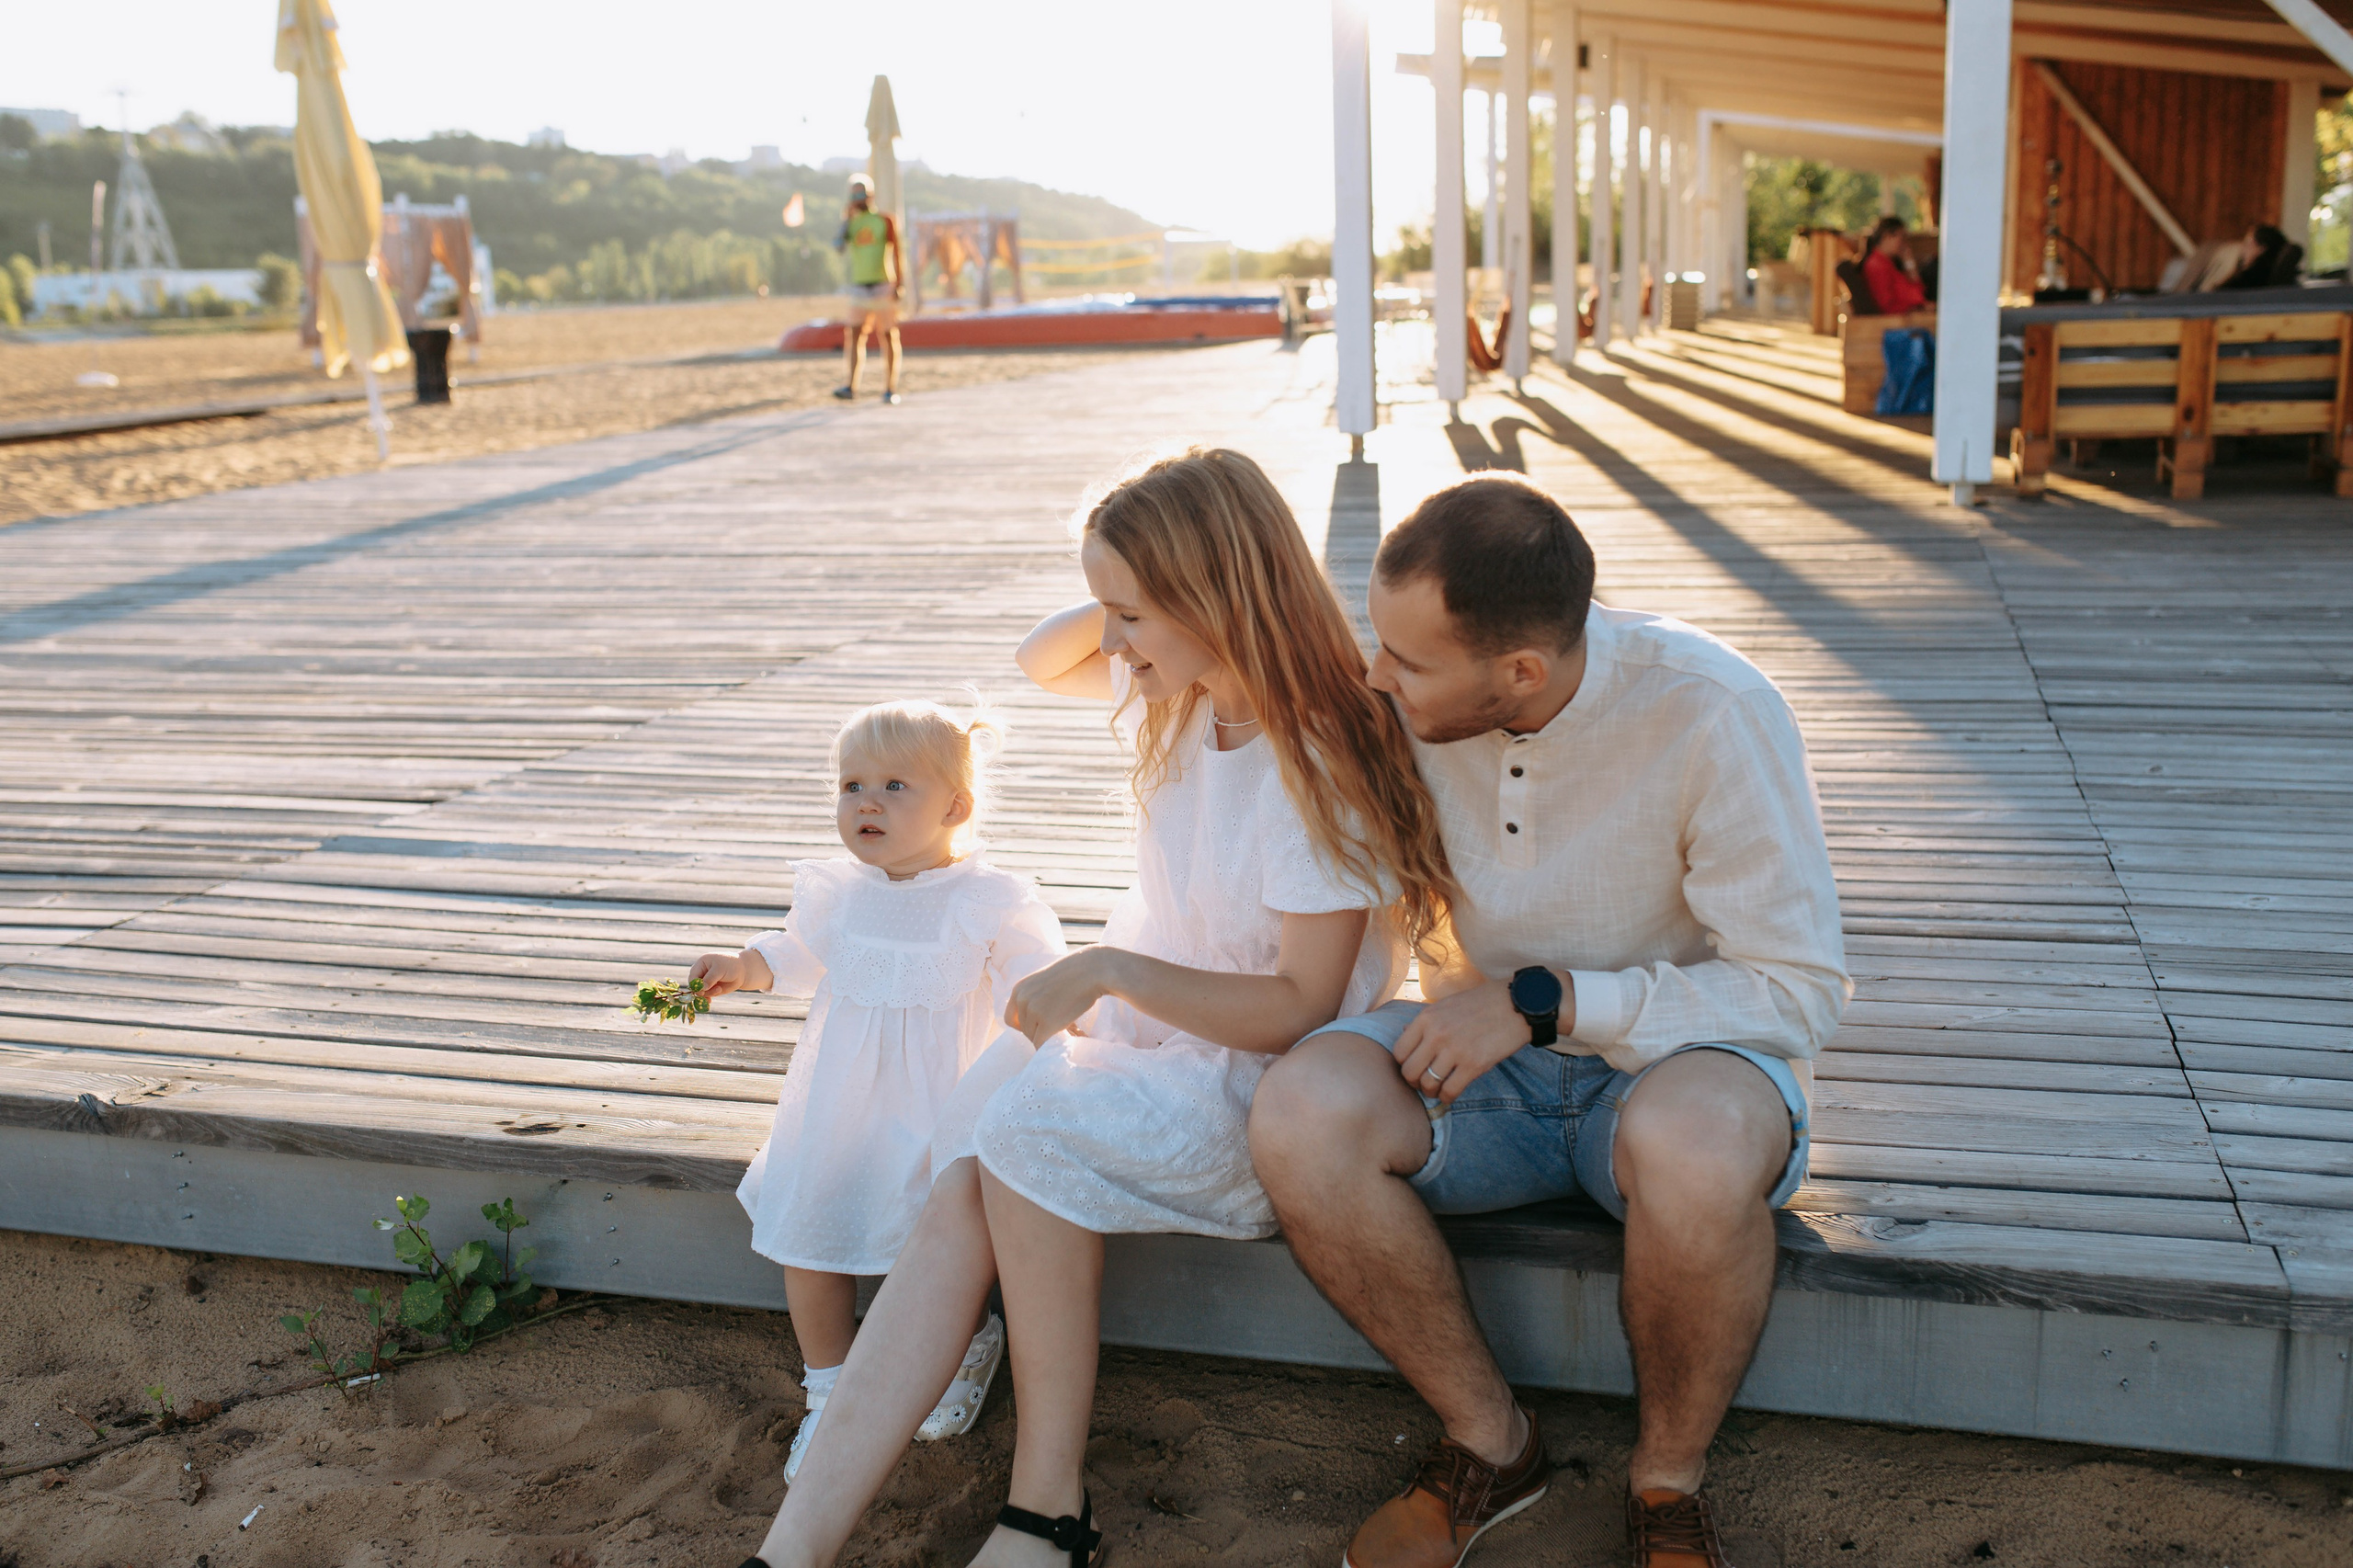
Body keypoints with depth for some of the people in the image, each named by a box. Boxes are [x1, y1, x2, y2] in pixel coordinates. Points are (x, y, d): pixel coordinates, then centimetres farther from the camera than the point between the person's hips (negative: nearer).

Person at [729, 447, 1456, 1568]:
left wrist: (1110, 971, -24)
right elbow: (1040, 661, 22)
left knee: (1032, 1130, -31)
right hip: (1136, 1022, 7)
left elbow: (1299, 1010, -19)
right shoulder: (1177, 694, 2)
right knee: (957, 1203, -19)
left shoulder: (1321, 771, -20)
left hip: (1258, 1075, -7)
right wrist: (1127, 598, 1)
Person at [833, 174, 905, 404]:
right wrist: (847, 218, -8)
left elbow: (897, 253, -3)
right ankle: (851, 386, -10)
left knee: (888, 337, -1)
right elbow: (838, 246, -7)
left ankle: (890, 389, 2)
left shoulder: (885, 220, 1)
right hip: (859, 288, 3)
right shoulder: (850, 223, 10)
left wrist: (900, 284, -11)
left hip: (883, 287, -3)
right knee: (854, 336, -6)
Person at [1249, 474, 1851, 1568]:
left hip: (1677, 1063, -3)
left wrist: (1545, 1001, -25)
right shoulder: (1405, 696, -10)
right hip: (1492, 1065, 4)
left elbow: (1800, 991, -19)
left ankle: (1669, 1480, -9)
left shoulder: (1709, 711, -23)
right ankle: (1488, 1440, -4)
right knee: (1300, 1114, -28)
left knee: (1697, 1147, -40)